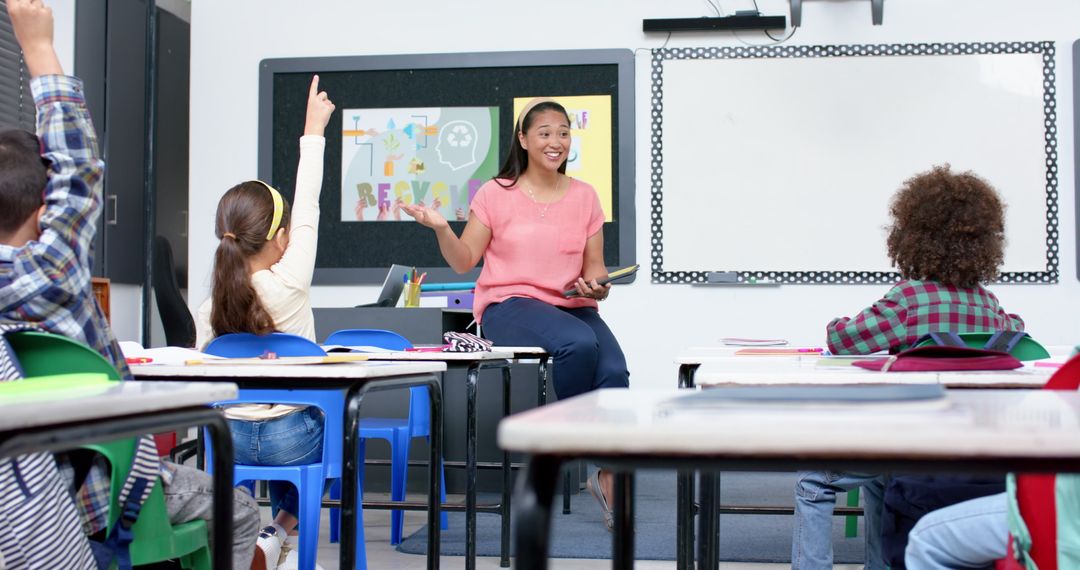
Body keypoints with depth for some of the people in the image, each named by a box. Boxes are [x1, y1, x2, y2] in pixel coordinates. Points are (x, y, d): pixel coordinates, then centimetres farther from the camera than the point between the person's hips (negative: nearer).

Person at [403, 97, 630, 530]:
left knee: (614, 373, -29)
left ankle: (610, 475, -10)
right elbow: (463, 262, 5)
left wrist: (596, 284, -9)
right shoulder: (496, 194, 5)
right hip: (509, 306, -3)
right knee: (579, 343, -35)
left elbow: (595, 266, 14)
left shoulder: (584, 196, 12)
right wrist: (441, 228, -13)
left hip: (572, 307, 3)